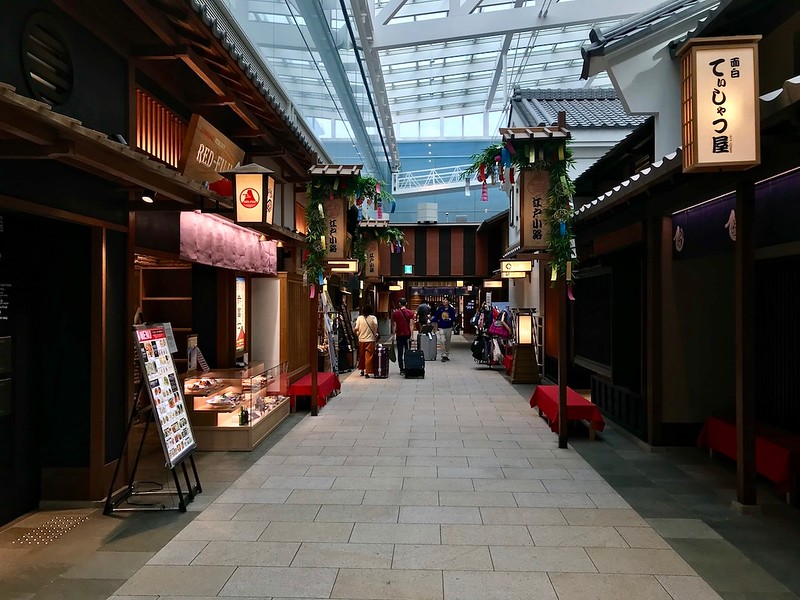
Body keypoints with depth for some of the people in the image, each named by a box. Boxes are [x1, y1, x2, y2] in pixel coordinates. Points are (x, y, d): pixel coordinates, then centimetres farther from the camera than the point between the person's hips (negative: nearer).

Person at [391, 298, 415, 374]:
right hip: (407, 334, 1)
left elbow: (394, 325, -1)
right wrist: (411, 335, -4)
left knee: (400, 353, 4)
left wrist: (393, 334, 6)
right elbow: (411, 325, -6)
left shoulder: (395, 313, -2)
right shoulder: (410, 313, -2)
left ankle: (402, 369, 1)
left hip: (399, 335, -1)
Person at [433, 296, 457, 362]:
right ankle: (443, 356, -8)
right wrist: (435, 327, 5)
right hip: (441, 328, -1)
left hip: (449, 328, 1)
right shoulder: (439, 309, 1)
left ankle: (447, 355, 23)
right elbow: (435, 318, 7)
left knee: (448, 342, 11)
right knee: (443, 341, -11)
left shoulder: (452, 309, -1)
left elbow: (453, 318, 2)